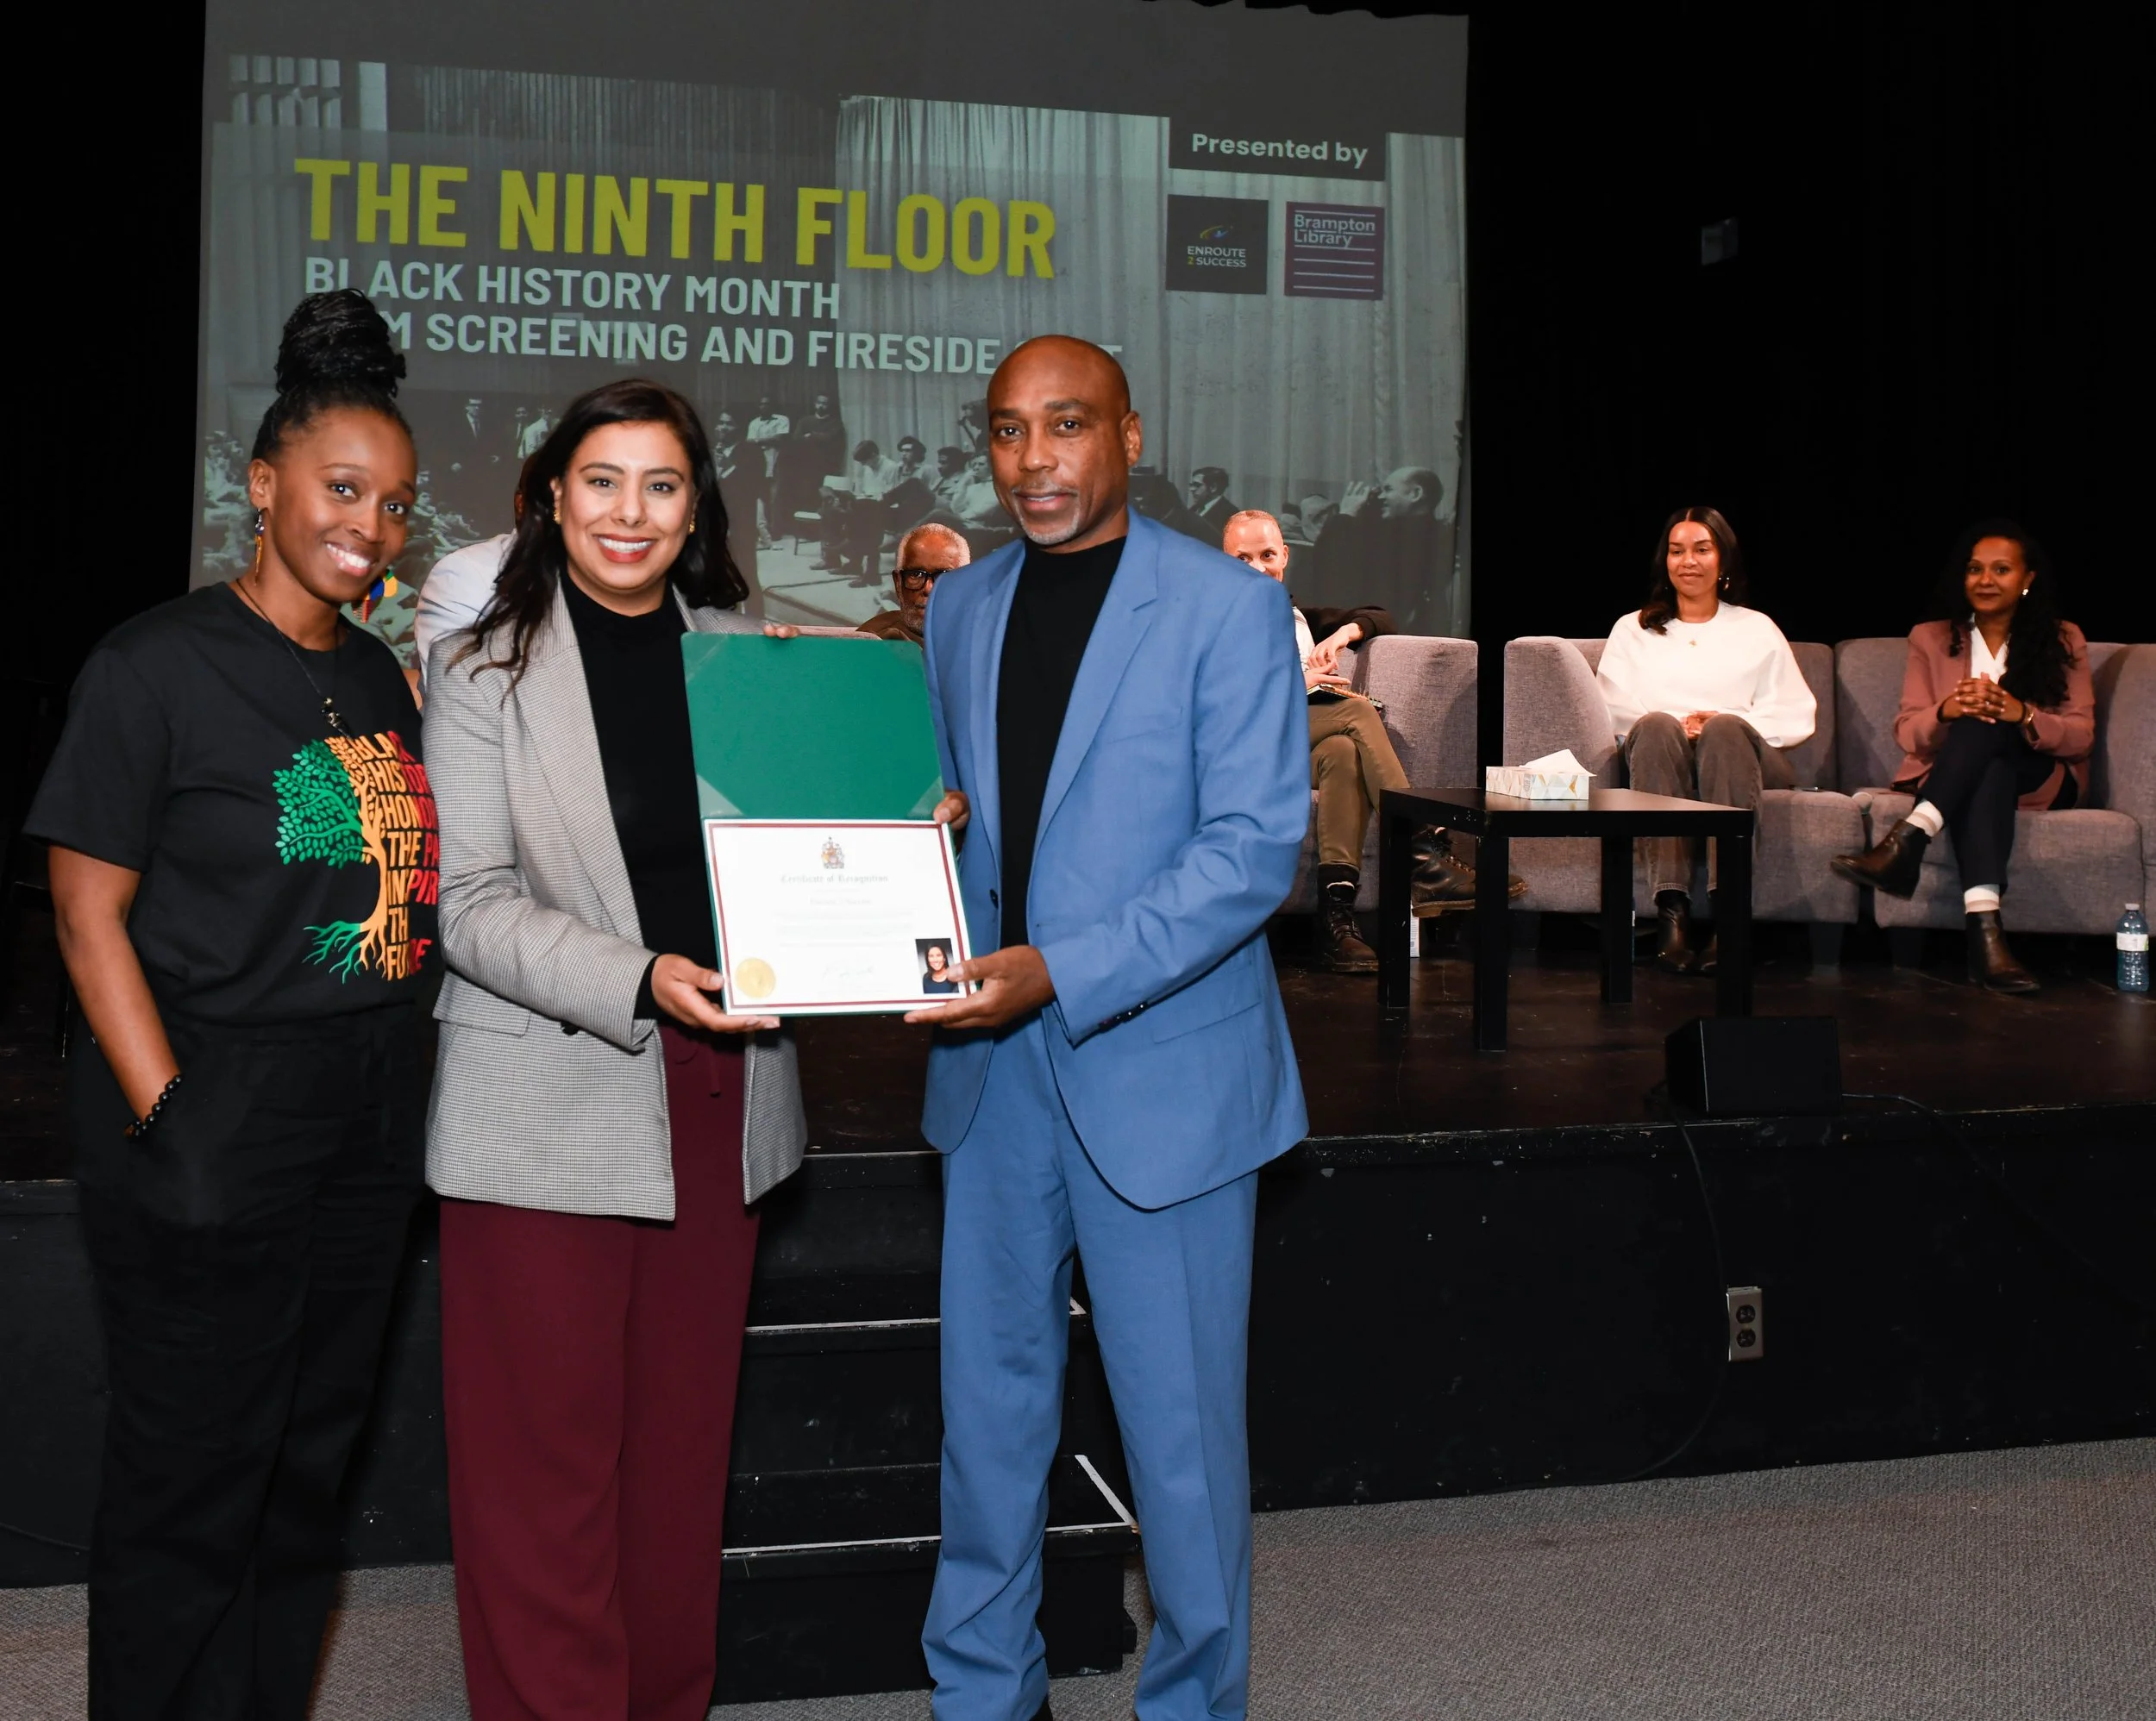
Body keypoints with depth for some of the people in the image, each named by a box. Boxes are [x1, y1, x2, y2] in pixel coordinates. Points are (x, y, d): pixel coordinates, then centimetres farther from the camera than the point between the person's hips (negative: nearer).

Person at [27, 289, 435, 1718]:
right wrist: (170, 1122, -17)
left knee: (310, 1464, 15)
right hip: (220, 1119, -6)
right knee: (194, 1481, 4)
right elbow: (89, 912, -10)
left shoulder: (382, 676, 12)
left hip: (369, 1118, 6)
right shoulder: (160, 665, -8)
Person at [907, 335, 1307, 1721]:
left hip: (1160, 1069, -5)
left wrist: (1062, 972, -22)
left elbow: (1257, 847, -15)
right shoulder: (962, 609, 10)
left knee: (1180, 1425, 5)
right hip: (993, 1062, 5)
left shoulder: (1229, 608, -8)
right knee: (990, 1399, 15)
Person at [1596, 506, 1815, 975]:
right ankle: (1671, 910, -48)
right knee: (1657, 726, -35)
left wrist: (1725, 723, -8)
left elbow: (1798, 716, 11)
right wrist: (1675, 724, -10)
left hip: (1738, 756, 0)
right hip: (1659, 760, 0)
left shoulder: (1757, 629, 26)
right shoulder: (1633, 629, 27)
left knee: (1724, 728, -36)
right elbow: (1611, 708, 10)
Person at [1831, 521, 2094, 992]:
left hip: (2039, 781, 0)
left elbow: (2081, 736, 1)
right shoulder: (1931, 639, 14)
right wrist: (1946, 711, -21)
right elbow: (1906, 733, 4)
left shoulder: (2064, 642, 12)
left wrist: (2021, 714, -21)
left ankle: (1905, 843, -53)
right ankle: (1985, 926, -59)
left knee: (1986, 729, -36)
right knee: (1984, 769, -40)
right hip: (1945, 777, 0)